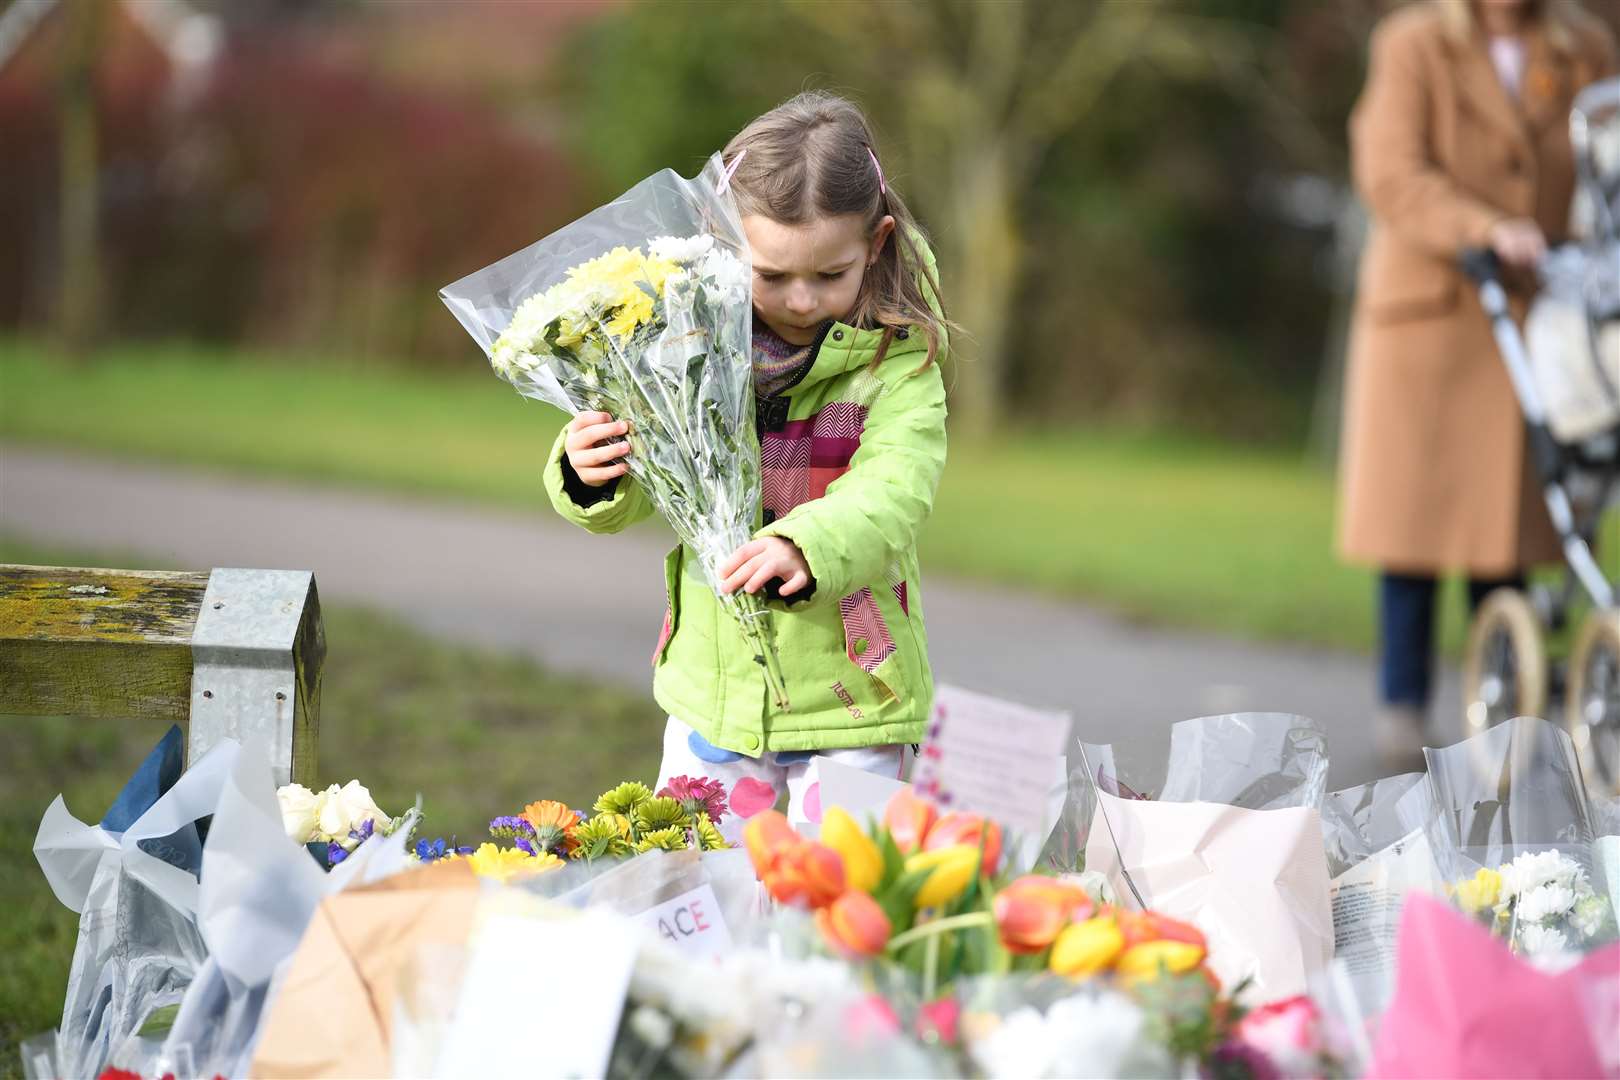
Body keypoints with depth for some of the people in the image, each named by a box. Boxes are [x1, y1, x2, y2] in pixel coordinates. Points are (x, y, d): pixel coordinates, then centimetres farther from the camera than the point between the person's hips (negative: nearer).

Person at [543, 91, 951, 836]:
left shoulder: (898, 356, -10)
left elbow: (892, 491, -22)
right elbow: (636, 495, 3)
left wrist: (805, 547, -42)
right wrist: (591, 477, -21)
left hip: (848, 695, -3)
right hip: (712, 687, 3)